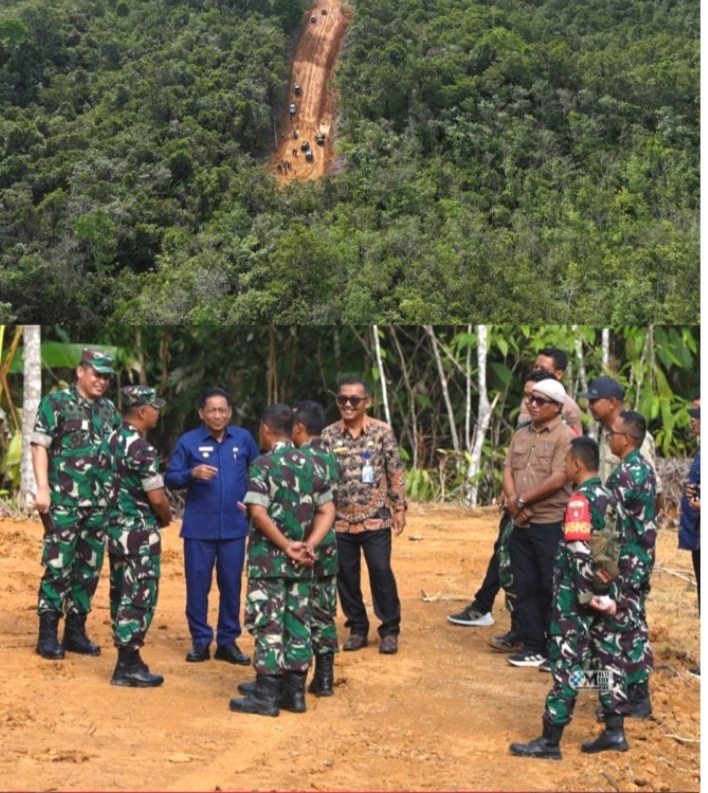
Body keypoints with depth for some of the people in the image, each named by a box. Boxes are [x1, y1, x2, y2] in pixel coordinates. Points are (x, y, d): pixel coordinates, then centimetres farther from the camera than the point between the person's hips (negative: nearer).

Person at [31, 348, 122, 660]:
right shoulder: (56, 403, -3)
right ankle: (48, 635, 2)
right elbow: (40, 446, -7)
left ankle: (76, 631, 19)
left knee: (89, 569, 9)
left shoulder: (110, 410, 14)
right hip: (64, 501, -6)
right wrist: (43, 488, -16)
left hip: (100, 503, 6)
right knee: (58, 567, -5)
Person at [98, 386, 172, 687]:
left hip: (115, 528, 9)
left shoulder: (109, 442, 8)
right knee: (139, 598, -3)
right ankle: (128, 666, 0)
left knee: (121, 595, 14)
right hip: (140, 533, -9)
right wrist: (166, 517, 1)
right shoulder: (142, 449, -19)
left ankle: (126, 659, 21)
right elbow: (157, 498, -18)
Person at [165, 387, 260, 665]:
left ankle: (228, 641, 18)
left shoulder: (243, 438, 2)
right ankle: (200, 641, 15)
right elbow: (170, 478, -3)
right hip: (199, 527, -1)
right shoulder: (188, 441, -3)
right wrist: (192, 473, -21)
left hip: (234, 527, 2)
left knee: (231, 585, 7)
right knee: (197, 585, 3)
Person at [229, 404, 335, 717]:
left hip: (268, 559, -5)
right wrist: (308, 545, -3)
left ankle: (266, 695, 1)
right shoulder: (309, 464, 8)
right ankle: (295, 691, 15)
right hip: (300, 562, 5)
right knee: (298, 623, 10)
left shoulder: (263, 464, -9)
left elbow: (258, 512, -20)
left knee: (268, 624, -1)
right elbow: (327, 510, 6)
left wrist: (286, 547, -14)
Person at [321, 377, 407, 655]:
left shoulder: (383, 431, -3)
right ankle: (357, 628, 22)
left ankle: (390, 630, 12)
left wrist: (399, 508, -2)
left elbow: (395, 473, 1)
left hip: (375, 518, -2)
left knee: (381, 573, -2)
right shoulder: (328, 435, 1)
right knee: (346, 576, 8)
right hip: (340, 520, 2)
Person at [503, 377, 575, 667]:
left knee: (551, 588, 1)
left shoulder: (565, 437, -10)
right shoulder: (521, 435, 13)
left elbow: (557, 480, -18)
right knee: (525, 586, 11)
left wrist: (522, 501, -11)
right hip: (521, 524, 7)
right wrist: (512, 500, -10)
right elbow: (508, 472, 9)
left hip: (551, 524, -7)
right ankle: (532, 646, 20)